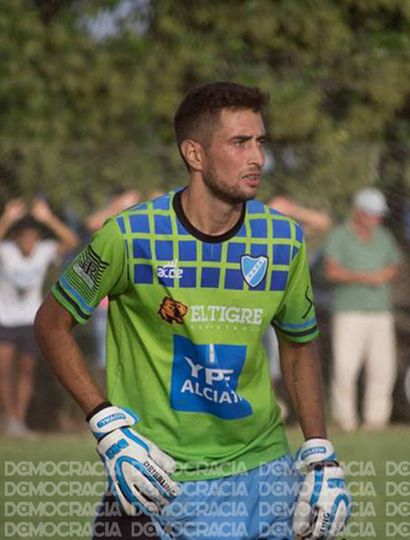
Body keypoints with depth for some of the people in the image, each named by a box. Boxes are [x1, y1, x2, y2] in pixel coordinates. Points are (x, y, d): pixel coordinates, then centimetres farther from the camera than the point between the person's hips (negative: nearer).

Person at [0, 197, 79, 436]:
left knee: (27, 371, 5)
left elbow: (72, 242, -26)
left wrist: (49, 219, -35)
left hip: (32, 320, 2)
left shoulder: (44, 251, -12)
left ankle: (20, 420, 16)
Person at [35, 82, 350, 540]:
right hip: (174, 481, -4)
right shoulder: (131, 236, -11)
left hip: (269, 470, 4)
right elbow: (52, 323, 0)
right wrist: (108, 426, -8)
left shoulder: (284, 240, 0)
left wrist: (321, 459, 7)